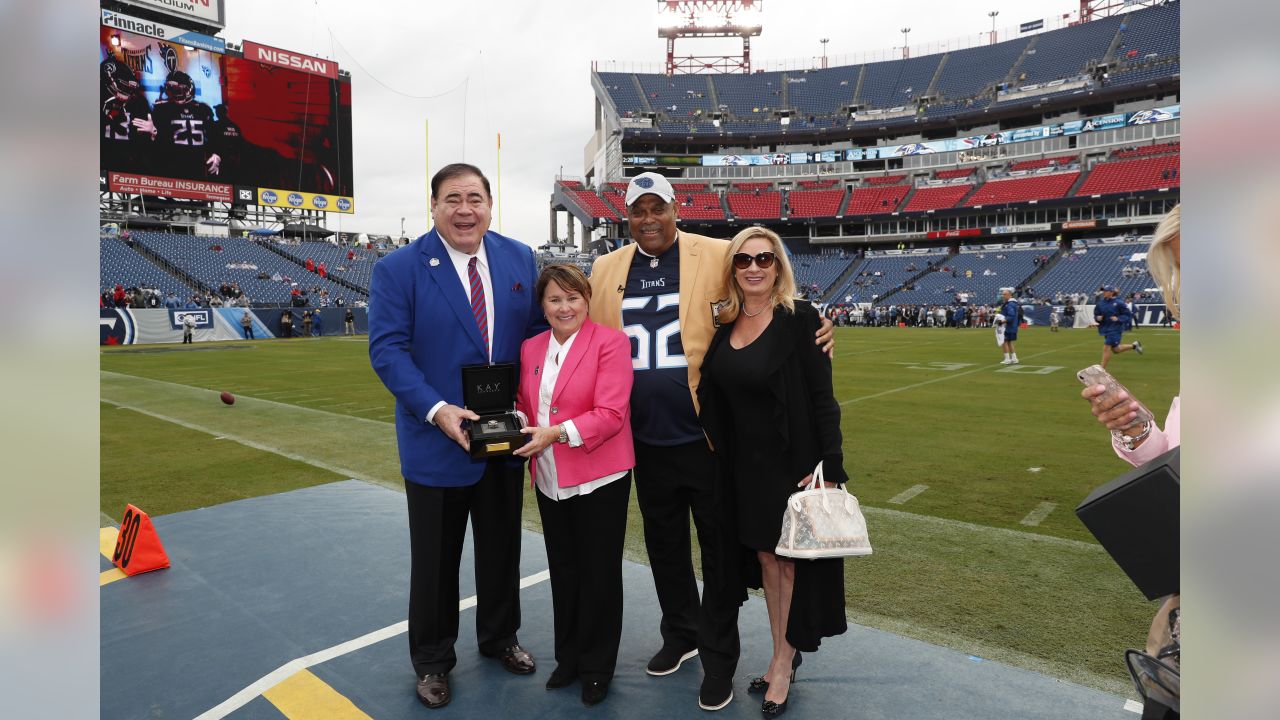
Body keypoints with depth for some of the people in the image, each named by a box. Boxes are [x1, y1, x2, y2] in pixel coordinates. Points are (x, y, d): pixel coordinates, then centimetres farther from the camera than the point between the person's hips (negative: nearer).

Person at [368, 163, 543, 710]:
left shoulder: (520, 259, 1)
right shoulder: (398, 269, -10)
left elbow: (538, 330, 6)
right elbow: (387, 350, -14)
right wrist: (437, 410, -25)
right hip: (437, 438, -3)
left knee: (503, 546, 19)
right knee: (435, 558, 13)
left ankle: (499, 637, 43)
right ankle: (432, 660, 35)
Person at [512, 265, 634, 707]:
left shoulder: (610, 341, -10)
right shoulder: (531, 348, 8)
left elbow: (611, 414, -17)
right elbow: (523, 404, 16)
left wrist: (557, 433, -27)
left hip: (599, 479, -5)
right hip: (550, 481, 5)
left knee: (598, 574, 9)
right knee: (563, 571, 17)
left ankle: (597, 668, 27)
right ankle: (568, 658, 36)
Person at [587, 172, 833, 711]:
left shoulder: (719, 256, -4)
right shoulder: (606, 269, 7)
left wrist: (812, 330, -23)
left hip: (707, 436, -3)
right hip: (647, 441, 4)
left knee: (719, 551, 10)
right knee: (665, 546, 20)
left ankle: (718, 659, 28)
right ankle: (680, 636, 42)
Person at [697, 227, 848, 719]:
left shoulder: (799, 318, -12)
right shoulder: (725, 323, 4)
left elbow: (822, 396, -13)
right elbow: (713, 393, 10)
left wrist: (828, 464, -18)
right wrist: (723, 456, 5)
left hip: (792, 461, -5)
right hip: (744, 463, 5)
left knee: (789, 559, 8)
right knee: (764, 557, 16)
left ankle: (784, 664, 27)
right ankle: (783, 654, 35)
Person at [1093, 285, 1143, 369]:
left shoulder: (1118, 303, -10)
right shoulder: (1100, 303, 4)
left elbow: (1128, 316, -7)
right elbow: (1096, 315, 13)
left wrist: (1118, 319, -22)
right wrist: (1098, 318, -9)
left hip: (1115, 329, -7)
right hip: (1105, 329, 7)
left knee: (1106, 347, -13)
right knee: (1115, 350, 16)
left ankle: (1102, 369, -7)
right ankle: (1134, 346, 40)